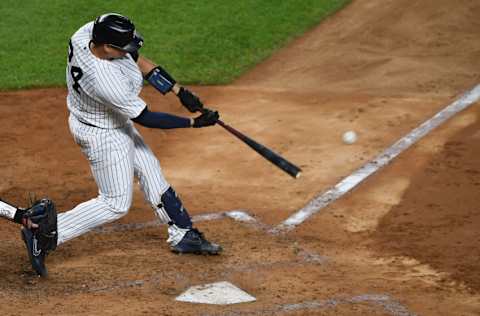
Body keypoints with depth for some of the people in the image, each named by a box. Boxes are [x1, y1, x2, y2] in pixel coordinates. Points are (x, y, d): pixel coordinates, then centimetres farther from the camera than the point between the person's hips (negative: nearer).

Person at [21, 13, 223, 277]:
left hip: (115, 123, 9)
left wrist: (180, 91, -8)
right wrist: (194, 123, -20)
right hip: (103, 135, -9)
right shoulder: (106, 81, -40)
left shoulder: (87, 32, -20)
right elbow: (145, 118, -26)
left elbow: (137, 60, -6)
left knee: (151, 173, 20)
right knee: (116, 203, 4)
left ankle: (183, 236, 35)